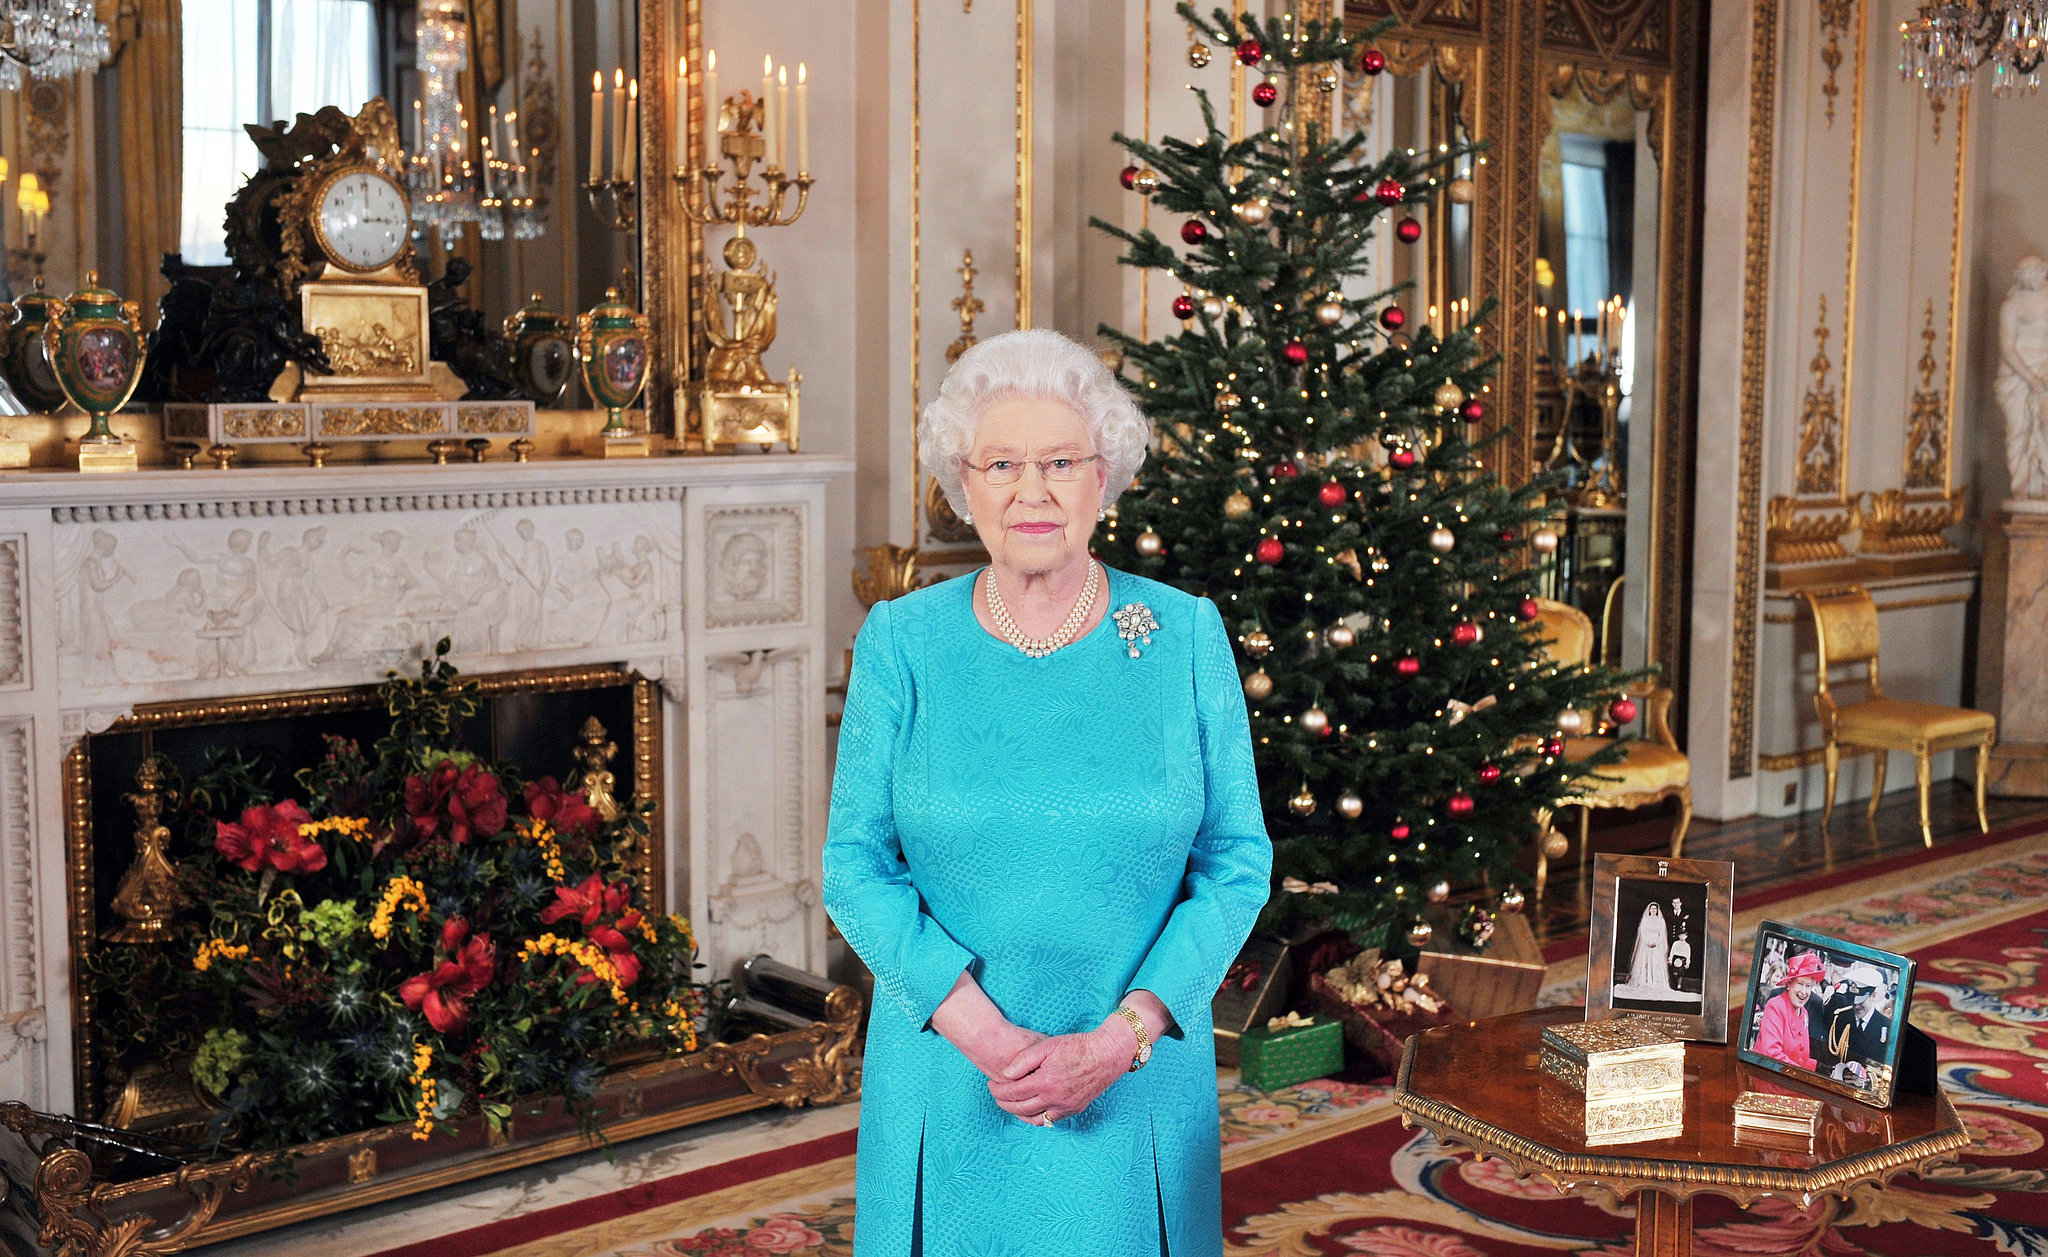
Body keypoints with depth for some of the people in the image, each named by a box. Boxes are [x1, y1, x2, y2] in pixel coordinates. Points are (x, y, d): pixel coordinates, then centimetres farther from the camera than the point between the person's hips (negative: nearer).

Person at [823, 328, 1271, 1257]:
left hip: (1138, 1084, 0)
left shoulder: (1186, 636, -3)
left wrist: (1117, 1040, -13)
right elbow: (855, 867, -5)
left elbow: (1237, 863, -3)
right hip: (947, 1079, 0)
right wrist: (986, 1038, -15)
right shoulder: (902, 642, -3)